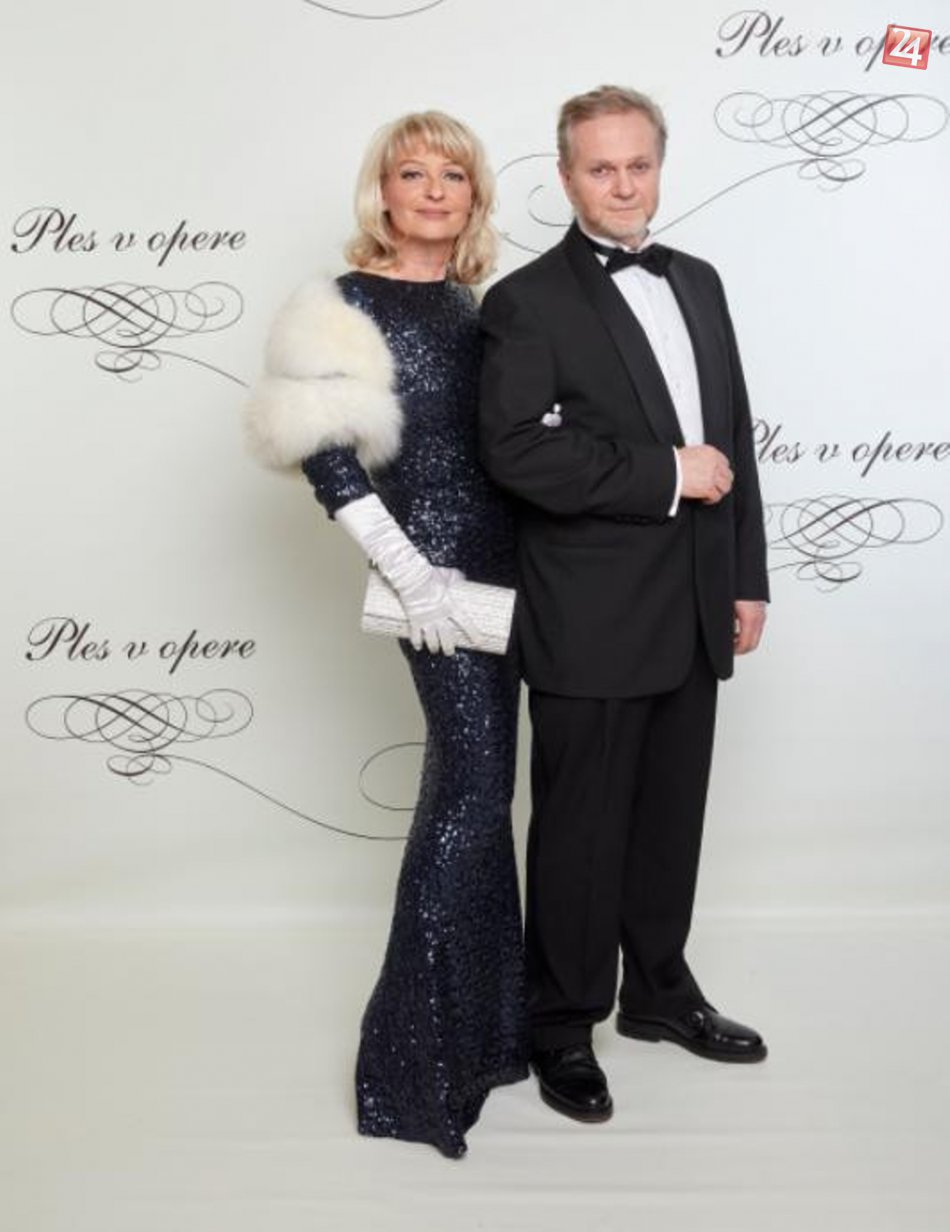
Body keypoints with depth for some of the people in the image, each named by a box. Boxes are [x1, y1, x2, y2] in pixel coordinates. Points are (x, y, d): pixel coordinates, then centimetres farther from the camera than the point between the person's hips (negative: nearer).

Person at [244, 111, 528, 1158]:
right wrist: (409, 572, -18)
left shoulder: (471, 303, 12)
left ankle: (480, 1009, 30)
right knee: (472, 789, -5)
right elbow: (323, 453, -16)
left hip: (499, 561, 7)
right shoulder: (350, 305, -9)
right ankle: (424, 1056, 9)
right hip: (437, 571, -7)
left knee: (475, 785, 14)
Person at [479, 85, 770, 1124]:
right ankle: (563, 1028, 23)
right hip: (590, 622, -6)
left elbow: (735, 437, 15)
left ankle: (658, 991, 36)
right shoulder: (527, 302, -8)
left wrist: (747, 577, 12)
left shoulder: (698, 283, 13)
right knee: (580, 832, 6)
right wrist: (665, 474, -17)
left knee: (671, 817, 17)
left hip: (693, 612, 6)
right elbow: (518, 451, -20)